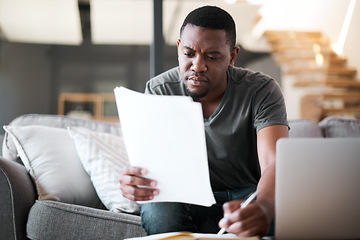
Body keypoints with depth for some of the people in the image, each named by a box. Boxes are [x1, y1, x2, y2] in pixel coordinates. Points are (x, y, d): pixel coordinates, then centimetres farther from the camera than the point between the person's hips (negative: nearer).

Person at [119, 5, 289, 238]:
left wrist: (262, 208, -54)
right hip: (188, 199, 2)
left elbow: (274, 164, -29)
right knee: (158, 210, -33)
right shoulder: (158, 91, -9)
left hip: (250, 195, -1)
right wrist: (133, 182, -45)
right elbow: (145, 162, -18)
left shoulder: (262, 91, -14)